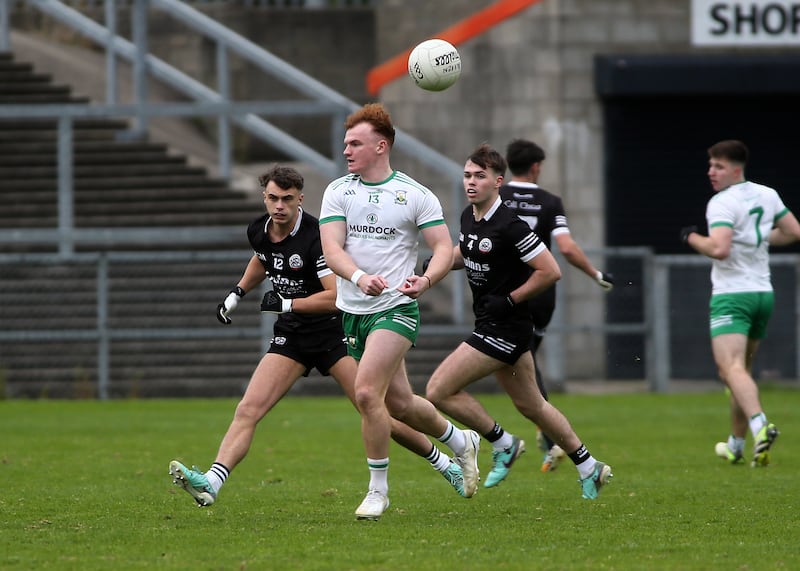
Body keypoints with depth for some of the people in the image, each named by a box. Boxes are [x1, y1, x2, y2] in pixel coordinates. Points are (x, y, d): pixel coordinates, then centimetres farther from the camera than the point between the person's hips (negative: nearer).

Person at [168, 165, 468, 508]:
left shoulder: (315, 236, -21)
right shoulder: (258, 231, 1)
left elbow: (336, 296, -25)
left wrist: (285, 304, -21)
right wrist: (237, 294, 22)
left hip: (334, 332, -6)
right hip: (291, 337, 6)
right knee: (248, 410, -11)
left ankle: (445, 465, 11)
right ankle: (210, 483, -22)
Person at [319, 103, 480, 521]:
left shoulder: (416, 195, -3)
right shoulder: (338, 192, 4)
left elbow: (444, 248, -4)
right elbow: (331, 248, -8)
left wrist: (425, 280, -25)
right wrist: (360, 277, -28)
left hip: (396, 309, -5)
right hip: (353, 310, 5)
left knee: (366, 392, -21)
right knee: (398, 403, 12)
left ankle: (378, 489, -6)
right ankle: (461, 442, 39)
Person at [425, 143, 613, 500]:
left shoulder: (508, 226, -21)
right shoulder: (469, 216, 5)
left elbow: (550, 271, -20)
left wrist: (510, 300, -17)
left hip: (504, 328, -9)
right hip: (493, 326, 9)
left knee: (438, 391, -10)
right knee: (531, 406, 19)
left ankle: (502, 443, 6)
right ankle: (588, 467, 31)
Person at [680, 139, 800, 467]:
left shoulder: (722, 203, -14)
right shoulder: (767, 196, 10)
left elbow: (718, 249, -26)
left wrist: (691, 238, -9)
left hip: (731, 295, -8)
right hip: (763, 293, 8)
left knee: (732, 369, -20)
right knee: (741, 370, 20)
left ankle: (759, 424, -44)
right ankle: (736, 445, 27)